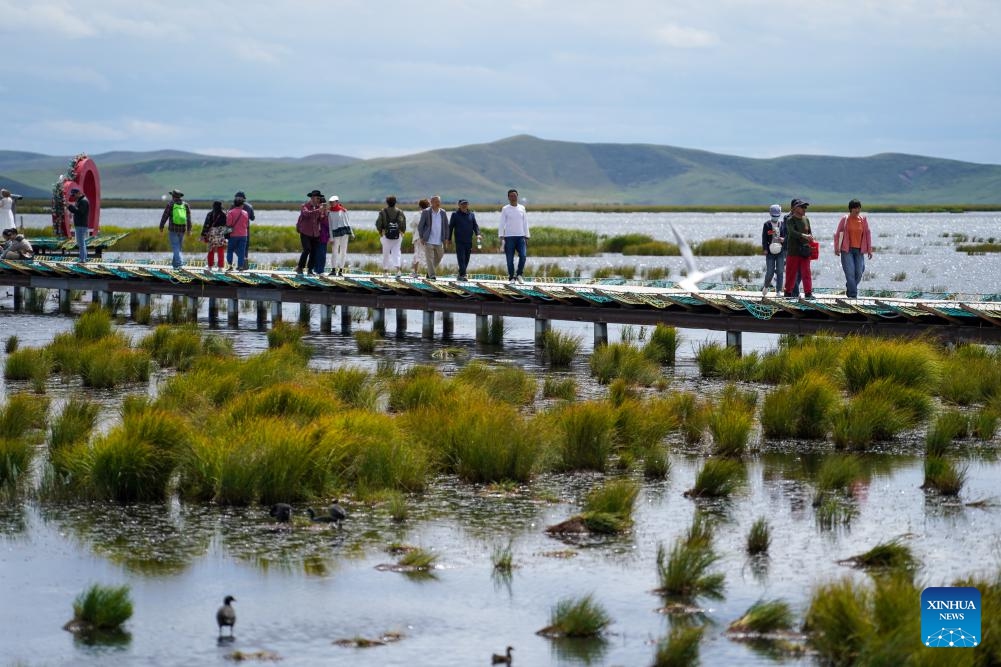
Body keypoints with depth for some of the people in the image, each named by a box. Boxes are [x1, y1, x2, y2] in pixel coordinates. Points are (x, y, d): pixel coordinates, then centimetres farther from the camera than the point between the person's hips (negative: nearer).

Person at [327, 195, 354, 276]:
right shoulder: (330, 213, 6)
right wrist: (331, 238, 0)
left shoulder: (343, 211, 6)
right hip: (335, 232, -1)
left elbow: (347, 222, 13)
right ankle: (333, 270, -1)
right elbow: (330, 226, 5)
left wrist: (351, 233, 10)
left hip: (344, 231, 1)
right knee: (334, 251, -4)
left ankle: (341, 270, 7)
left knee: (343, 251, 2)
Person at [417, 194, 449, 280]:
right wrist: (421, 237, -3)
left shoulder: (443, 213, 6)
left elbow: (446, 226, 12)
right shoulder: (426, 212, -4)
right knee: (430, 259, -9)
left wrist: (446, 238, 7)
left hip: (439, 241, 4)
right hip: (429, 241, -4)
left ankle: (429, 273, 27)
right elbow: (420, 226, 0)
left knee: (438, 258, 10)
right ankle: (432, 275, -10)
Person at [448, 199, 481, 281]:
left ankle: (461, 274, 18)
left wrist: (477, 234, -11)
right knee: (461, 258, -12)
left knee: (466, 259, 7)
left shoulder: (471, 215, 12)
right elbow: (450, 227, 6)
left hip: (469, 241, 4)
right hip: (459, 241, -4)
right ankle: (462, 275, -17)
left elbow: (475, 225, 8)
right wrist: (449, 239, 2)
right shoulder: (455, 215, 3)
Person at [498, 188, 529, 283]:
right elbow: (501, 224, -1)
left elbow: (525, 223, 15)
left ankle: (519, 275, 2)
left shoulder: (522, 208, 11)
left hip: (520, 236, 2)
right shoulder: (505, 209, 2)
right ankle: (512, 277, 7)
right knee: (510, 259, -1)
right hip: (509, 237, -2)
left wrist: (526, 237, 10)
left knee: (523, 255, -14)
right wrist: (501, 237, -12)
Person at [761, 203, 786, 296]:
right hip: (770, 251, -1)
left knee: (780, 272, -2)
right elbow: (764, 238, 0)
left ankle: (778, 291, 4)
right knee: (770, 272, -2)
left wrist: (783, 239, -12)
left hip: (781, 251, 1)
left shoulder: (783, 224, 6)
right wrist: (765, 249, -9)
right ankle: (766, 286, 25)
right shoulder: (767, 224, 1)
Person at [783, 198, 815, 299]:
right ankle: (788, 292, 13)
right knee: (791, 273, 1)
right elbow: (792, 232, -22)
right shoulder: (790, 220, -5)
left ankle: (808, 293, -3)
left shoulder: (806, 219, 12)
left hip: (805, 251, 4)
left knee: (806, 272, -1)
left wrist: (811, 238, 3)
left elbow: (810, 233, 23)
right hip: (793, 251, -4)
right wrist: (804, 236, -35)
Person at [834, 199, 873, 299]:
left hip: (859, 250, 3)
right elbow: (837, 234, 5)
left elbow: (868, 234, 9)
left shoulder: (863, 219, 5)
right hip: (847, 250, -3)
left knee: (859, 273, 0)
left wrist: (869, 249, 6)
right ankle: (852, 294, -10)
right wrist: (836, 248, 0)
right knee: (850, 272, -12)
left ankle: (849, 290, 22)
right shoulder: (844, 219, -2)